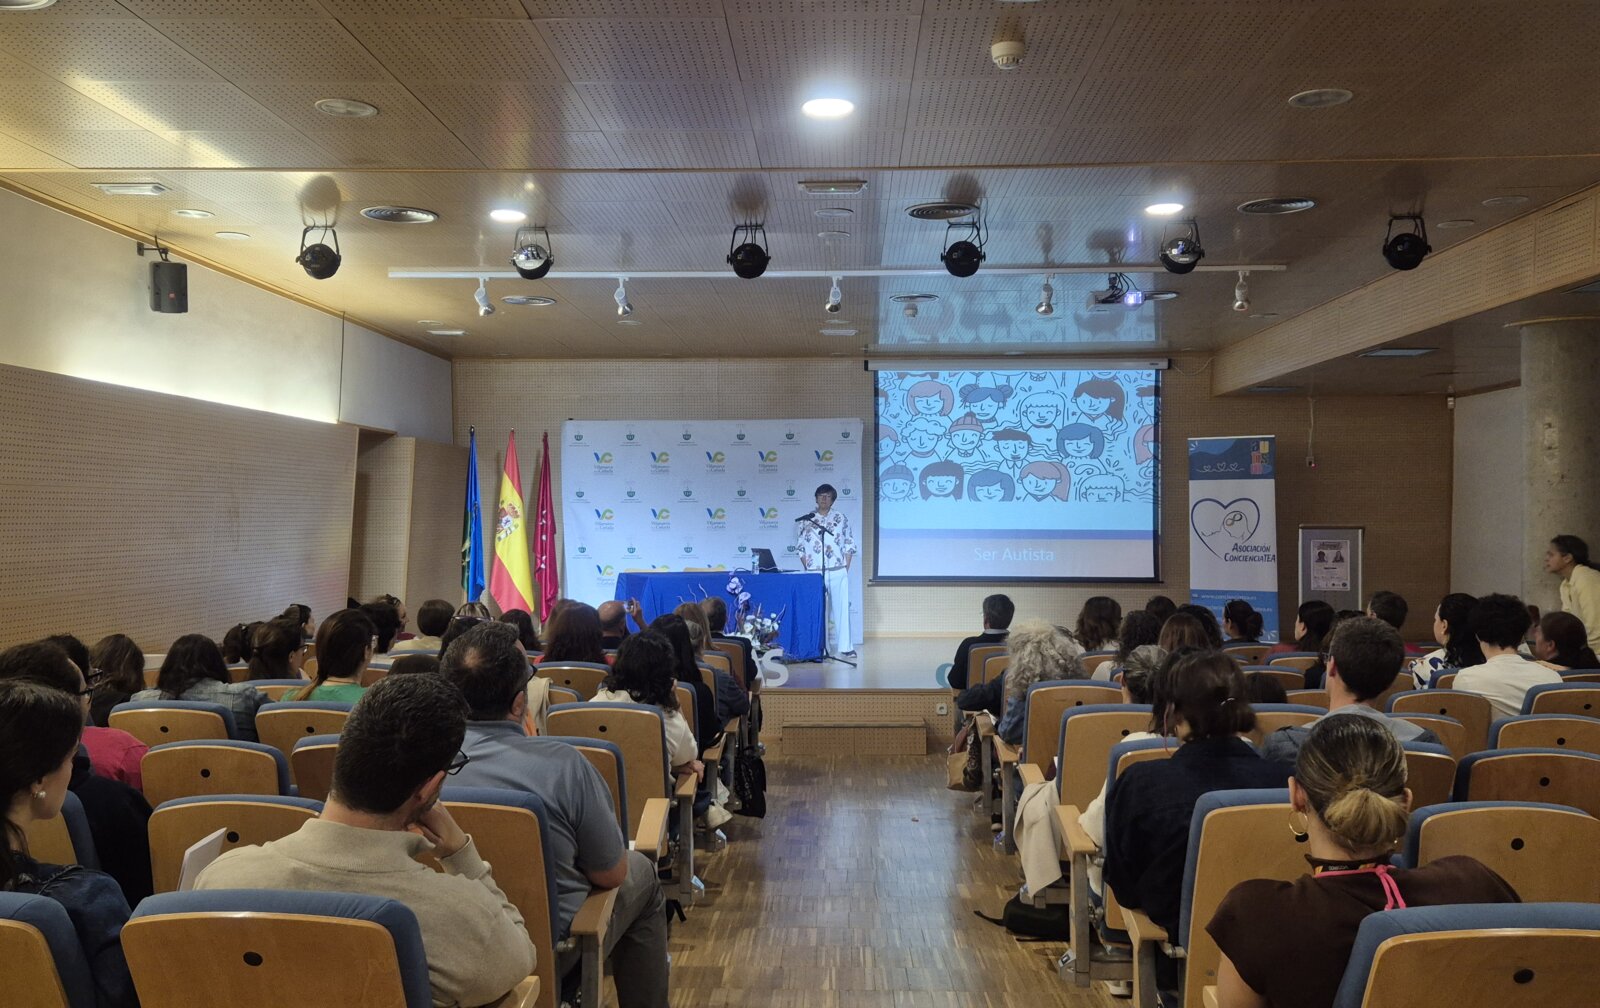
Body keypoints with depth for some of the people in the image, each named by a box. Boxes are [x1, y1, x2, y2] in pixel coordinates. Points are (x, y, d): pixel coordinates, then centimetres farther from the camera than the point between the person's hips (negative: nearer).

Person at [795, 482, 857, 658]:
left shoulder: (840, 518, 6)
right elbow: (800, 547, 9)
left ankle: (845, 647, 4)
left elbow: (849, 545, 7)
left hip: (838, 572, 0)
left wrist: (846, 568, 0)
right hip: (814, 573, 0)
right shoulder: (806, 520, 7)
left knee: (842, 608, 0)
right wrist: (807, 569, 1)